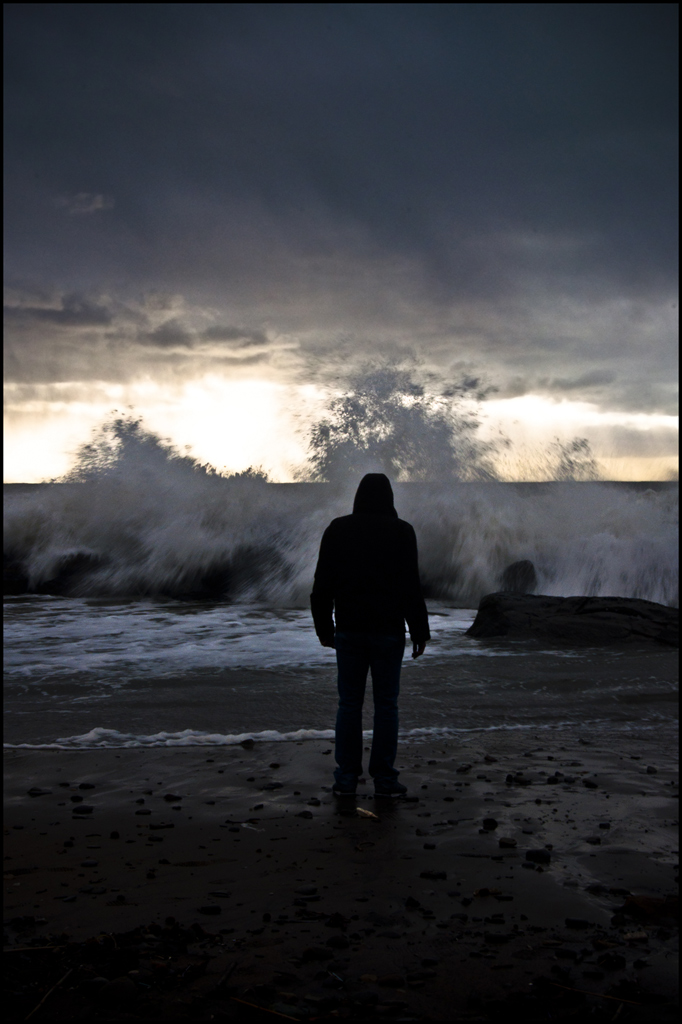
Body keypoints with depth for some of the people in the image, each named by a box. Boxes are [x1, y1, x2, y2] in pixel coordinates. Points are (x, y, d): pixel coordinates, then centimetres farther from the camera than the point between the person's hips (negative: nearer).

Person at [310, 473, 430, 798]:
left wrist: (324, 627, 13)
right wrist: (420, 631, 0)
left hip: (348, 630, 2)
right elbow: (411, 587, -7)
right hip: (388, 631, -2)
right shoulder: (401, 531, -4)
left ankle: (346, 779, 8)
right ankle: (384, 779, 6)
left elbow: (322, 585, 5)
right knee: (386, 704, 4)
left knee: (349, 703, 7)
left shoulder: (337, 529, 4)